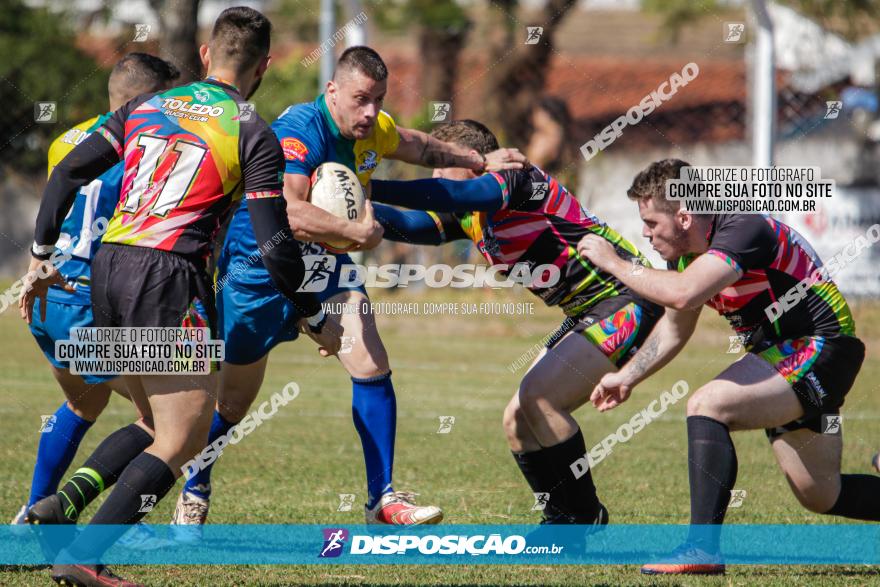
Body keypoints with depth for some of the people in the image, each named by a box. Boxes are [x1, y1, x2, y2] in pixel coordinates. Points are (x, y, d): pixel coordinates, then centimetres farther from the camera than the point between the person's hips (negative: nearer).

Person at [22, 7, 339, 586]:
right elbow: (275, 244, -4)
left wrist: (42, 256, 21)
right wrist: (316, 321, 8)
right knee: (183, 442, -2)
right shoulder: (254, 136, 0)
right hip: (169, 278, -7)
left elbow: (68, 174, 12)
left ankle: (64, 502, 0)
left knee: (159, 424, 20)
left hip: (107, 269, 7)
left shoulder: (146, 107, 15)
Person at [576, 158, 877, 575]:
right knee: (821, 497, 12)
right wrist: (626, 377, 16)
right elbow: (675, 327, 21)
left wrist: (614, 264, -29)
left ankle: (703, 548, -26)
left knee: (708, 405, -25)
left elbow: (683, 295, -40)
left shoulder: (743, 229, -25)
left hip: (819, 348, -10)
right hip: (781, 353, 10)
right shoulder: (686, 250, 4)